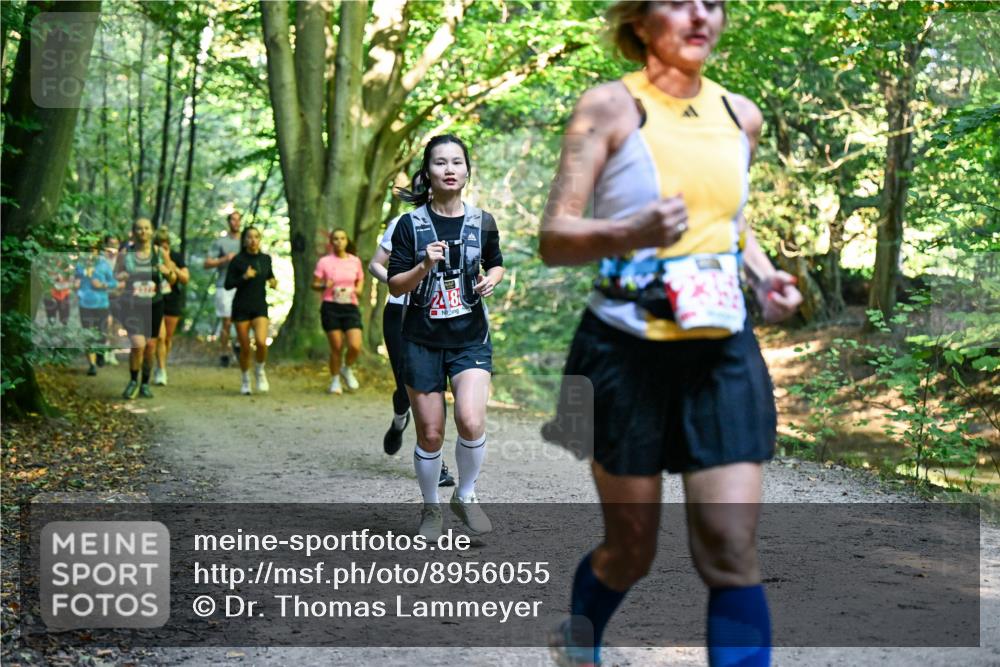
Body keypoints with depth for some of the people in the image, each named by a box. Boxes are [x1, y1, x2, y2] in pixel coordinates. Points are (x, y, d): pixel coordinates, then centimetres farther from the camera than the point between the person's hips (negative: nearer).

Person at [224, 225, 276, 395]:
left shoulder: (265, 259, 5)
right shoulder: (238, 260, -5)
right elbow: (228, 284, -6)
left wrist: (273, 282, 1)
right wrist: (244, 277, -20)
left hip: (260, 306, 2)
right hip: (241, 307, -1)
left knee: (261, 342, -20)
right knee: (245, 348, 2)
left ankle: (259, 370, 8)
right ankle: (245, 381, 24)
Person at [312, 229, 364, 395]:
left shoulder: (355, 261, 7)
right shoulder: (324, 262, 0)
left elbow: (360, 280, 20)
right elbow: (314, 284, 3)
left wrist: (358, 289, -2)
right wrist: (324, 286, -18)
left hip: (350, 307, 2)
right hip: (331, 307, -2)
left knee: (355, 346, -11)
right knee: (336, 348, -2)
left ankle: (346, 369, 20)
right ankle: (335, 381, 18)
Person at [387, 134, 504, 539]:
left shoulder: (482, 222, 2)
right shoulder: (410, 224, -4)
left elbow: (496, 264, 19)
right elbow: (395, 285, -4)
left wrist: (492, 279, -3)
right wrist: (424, 267, -22)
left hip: (470, 338, 1)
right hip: (422, 339, -1)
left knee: (471, 422, -18)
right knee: (430, 434, 3)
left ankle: (465, 496, 8)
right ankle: (430, 509, 25)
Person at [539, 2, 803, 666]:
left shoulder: (741, 115, 10)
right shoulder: (611, 106, -6)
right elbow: (554, 237, -11)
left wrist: (763, 273, 7)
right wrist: (630, 233, -31)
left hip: (722, 354, 4)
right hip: (628, 353, -3)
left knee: (732, 550, -6)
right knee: (631, 551, 10)